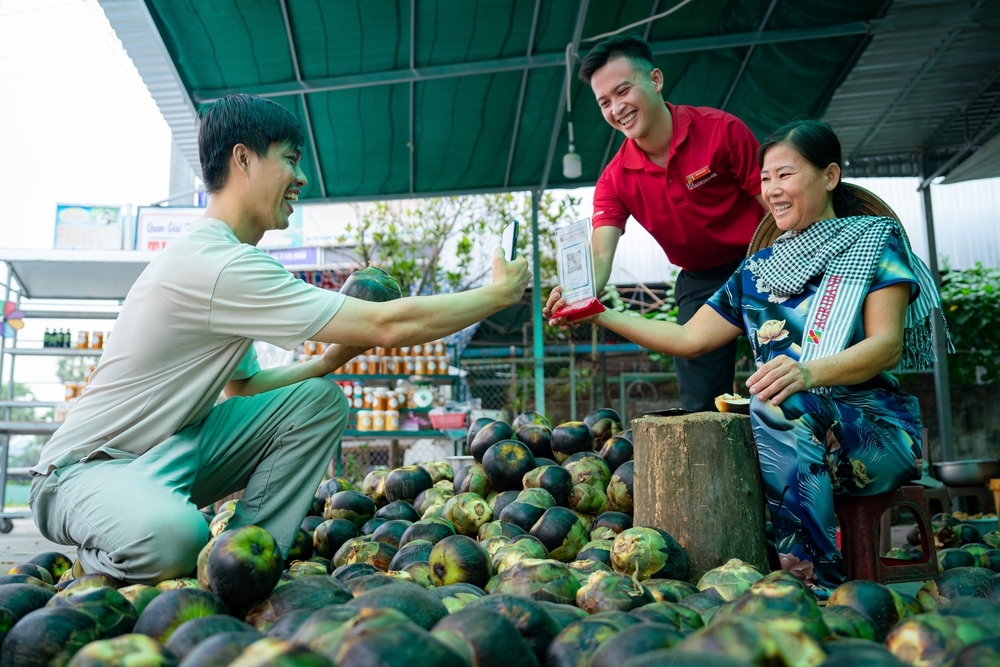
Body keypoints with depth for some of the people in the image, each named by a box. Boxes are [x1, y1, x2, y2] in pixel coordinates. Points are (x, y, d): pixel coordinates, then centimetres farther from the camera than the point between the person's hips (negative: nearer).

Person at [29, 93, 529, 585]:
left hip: (166, 453, 9)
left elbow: (241, 386, 12)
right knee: (172, 535, -42)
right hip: (84, 470, -9)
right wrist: (499, 293, -15)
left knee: (318, 399, -4)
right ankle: (103, 565, -5)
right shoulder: (220, 266, -25)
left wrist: (334, 356, -2)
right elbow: (390, 325, -27)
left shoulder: (211, 257, 9)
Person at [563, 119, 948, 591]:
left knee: (776, 407, -35)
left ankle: (819, 582, -27)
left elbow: (888, 345, -9)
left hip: (876, 431, -3)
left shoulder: (875, 241, 6)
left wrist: (808, 372, -29)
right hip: (783, 432, 4)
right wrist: (598, 314, 7)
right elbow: (687, 339, 15)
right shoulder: (758, 271, 18)